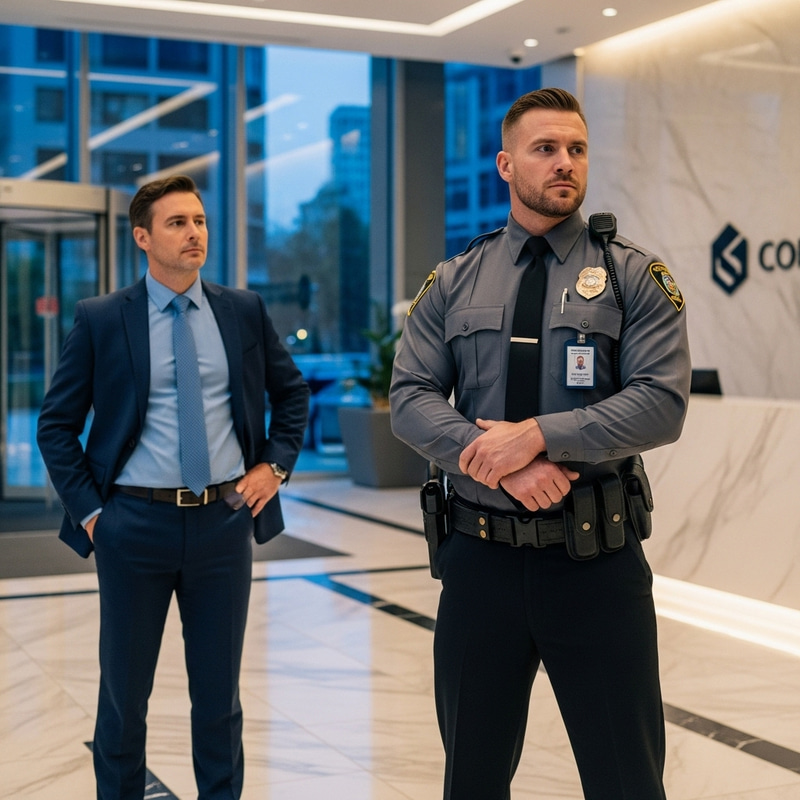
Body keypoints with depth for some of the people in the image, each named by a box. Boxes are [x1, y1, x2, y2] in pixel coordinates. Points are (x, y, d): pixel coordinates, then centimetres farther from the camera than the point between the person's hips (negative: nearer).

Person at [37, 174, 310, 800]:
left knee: (219, 691, 13)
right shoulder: (100, 319, -3)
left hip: (224, 520, 2)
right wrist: (88, 510, -5)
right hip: (134, 524, -2)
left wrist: (276, 465, 6)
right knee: (124, 692, 11)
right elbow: (56, 424, 2)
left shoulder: (244, 311, 4)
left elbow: (293, 393, 17)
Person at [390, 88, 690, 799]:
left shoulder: (635, 277, 0)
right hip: (481, 555, 2)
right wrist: (503, 462, -17)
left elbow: (662, 402, -11)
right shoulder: (454, 284, 7)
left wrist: (537, 435, -19)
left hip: (598, 561, -2)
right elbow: (411, 400, -2)